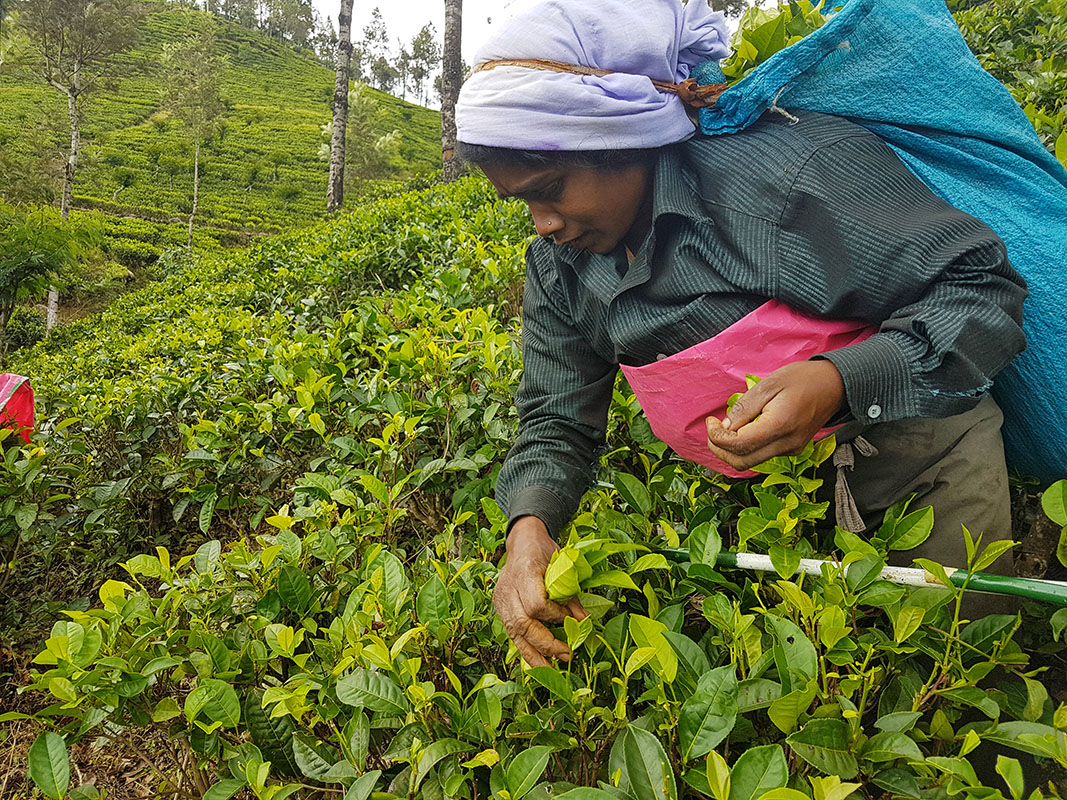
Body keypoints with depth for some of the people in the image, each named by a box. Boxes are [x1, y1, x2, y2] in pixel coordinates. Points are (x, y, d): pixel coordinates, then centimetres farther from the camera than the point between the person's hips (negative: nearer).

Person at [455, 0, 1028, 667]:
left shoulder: (793, 164, -25)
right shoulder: (558, 268, -4)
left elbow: (985, 288, -21)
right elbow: (556, 421, 0)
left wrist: (840, 382, -38)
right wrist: (531, 525, -22)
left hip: (918, 452, -4)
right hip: (758, 496, 5)